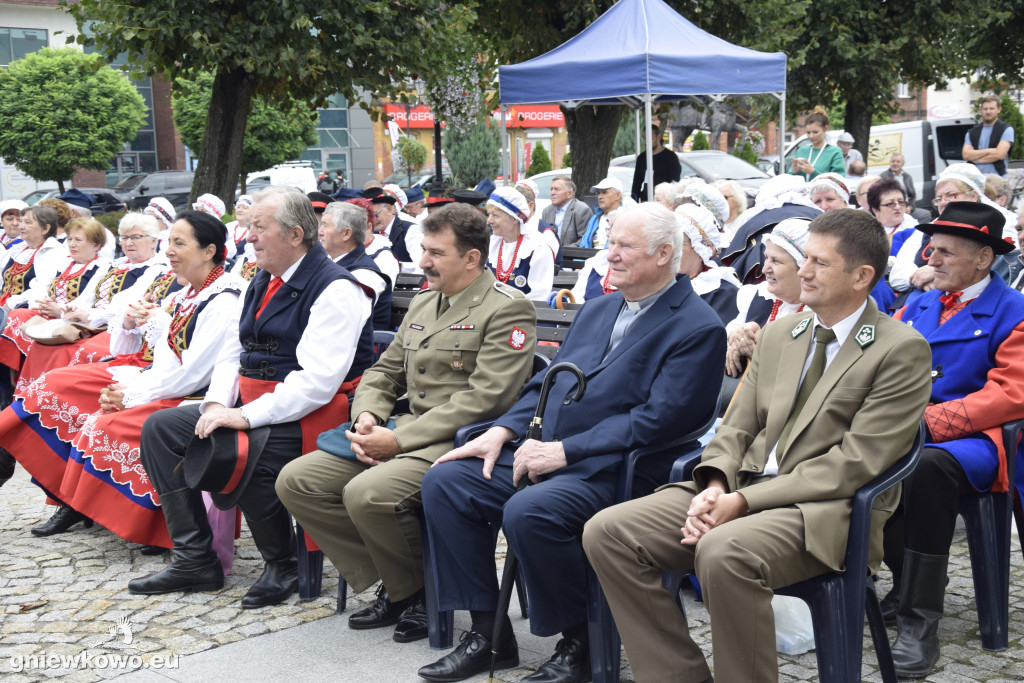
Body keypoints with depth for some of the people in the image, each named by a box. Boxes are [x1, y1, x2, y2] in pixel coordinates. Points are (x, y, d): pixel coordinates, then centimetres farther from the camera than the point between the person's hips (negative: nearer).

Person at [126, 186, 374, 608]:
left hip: (306, 416, -9)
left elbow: (317, 381, -22)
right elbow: (233, 352, 19)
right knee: (160, 427, -2)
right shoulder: (262, 282, 16)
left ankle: (282, 565, -9)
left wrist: (247, 416, -24)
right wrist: (217, 403, -2)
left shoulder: (335, 289, -14)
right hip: (251, 406, 9)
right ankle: (193, 558, 0)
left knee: (232, 450, -33)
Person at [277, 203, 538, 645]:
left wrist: (399, 441, -19)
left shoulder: (507, 309, -9)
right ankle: (390, 583, 1)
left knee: (366, 493, -32)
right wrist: (367, 416, 0)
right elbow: (385, 371, 24)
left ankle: (418, 592, -5)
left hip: (459, 442, -9)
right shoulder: (422, 304, 19)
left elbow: (483, 400, -18)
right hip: (405, 431, 9)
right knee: (295, 482, -4)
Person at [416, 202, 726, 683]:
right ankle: (487, 632, 1)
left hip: (611, 471, -8)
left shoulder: (698, 329, -6)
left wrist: (564, 450, -19)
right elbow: (546, 382, 21)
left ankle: (577, 644, -10)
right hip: (545, 452, 8)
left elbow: (655, 421, -16)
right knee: (445, 481, -7)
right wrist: (503, 431, 3)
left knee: (528, 512, -33)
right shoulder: (596, 310, 21)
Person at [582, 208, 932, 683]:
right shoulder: (778, 333, 17)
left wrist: (745, 501, -17)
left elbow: (855, 463, -12)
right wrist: (715, 485, -7)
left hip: (829, 509, -6)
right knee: (606, 532, -11)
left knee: (723, 552, -37)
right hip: (740, 492, 7)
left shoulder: (902, 350, -4)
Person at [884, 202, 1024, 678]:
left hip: (975, 439, -6)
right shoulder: (918, 307, 19)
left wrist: (928, 420, -21)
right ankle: (907, 582, -6)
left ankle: (920, 622, -31)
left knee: (928, 466, -38)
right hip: (906, 432, 6)